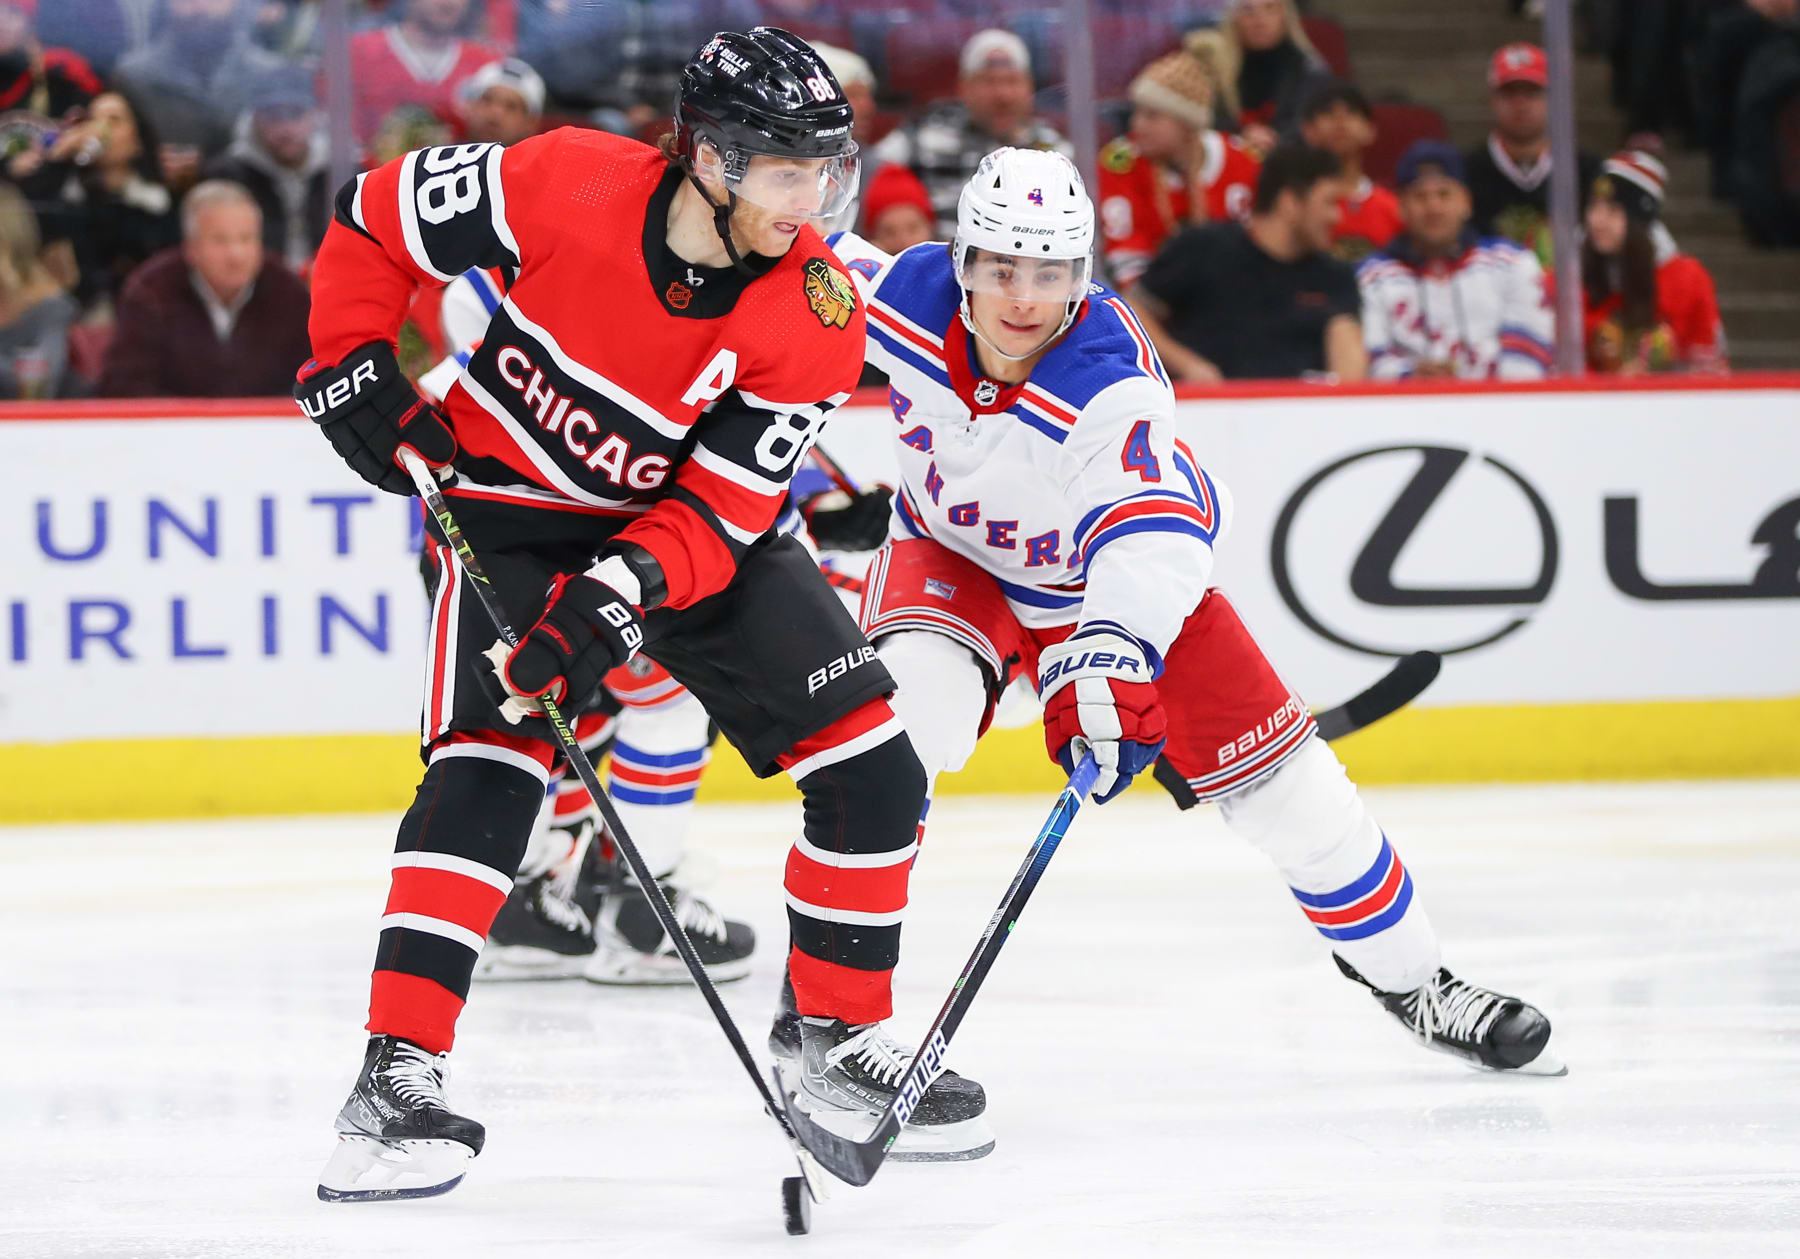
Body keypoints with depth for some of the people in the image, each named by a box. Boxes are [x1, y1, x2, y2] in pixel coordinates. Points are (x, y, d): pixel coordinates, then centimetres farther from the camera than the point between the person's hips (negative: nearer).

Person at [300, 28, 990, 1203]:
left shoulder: (815, 318, -20)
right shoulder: (562, 185, -26)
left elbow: (722, 511, -20)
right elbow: (374, 222, -10)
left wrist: (614, 599, -35)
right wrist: (355, 375, -18)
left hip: (689, 524, 3)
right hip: (510, 506, -3)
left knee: (869, 767, -4)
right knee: (489, 762, -24)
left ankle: (844, 1040, 14)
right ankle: (396, 1079, -24)